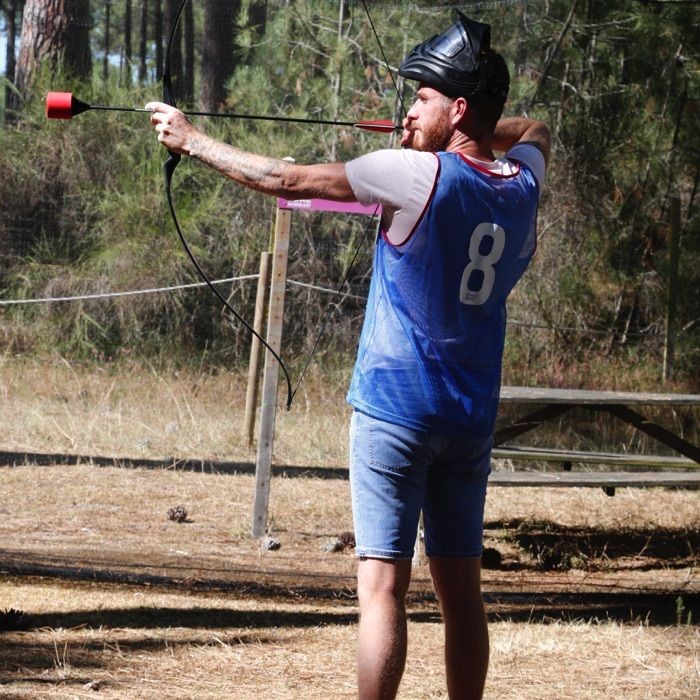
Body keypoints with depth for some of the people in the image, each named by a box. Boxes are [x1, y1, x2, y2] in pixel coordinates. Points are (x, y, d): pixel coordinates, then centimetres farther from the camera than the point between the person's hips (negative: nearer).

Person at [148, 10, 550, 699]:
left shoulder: (417, 174, -15)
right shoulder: (523, 177, 4)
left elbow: (288, 181, -12)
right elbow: (534, 129, 30)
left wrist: (192, 141, -2)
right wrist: (433, 139, 21)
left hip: (396, 411, -6)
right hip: (472, 421, 6)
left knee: (382, 585, -7)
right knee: (461, 589, 10)